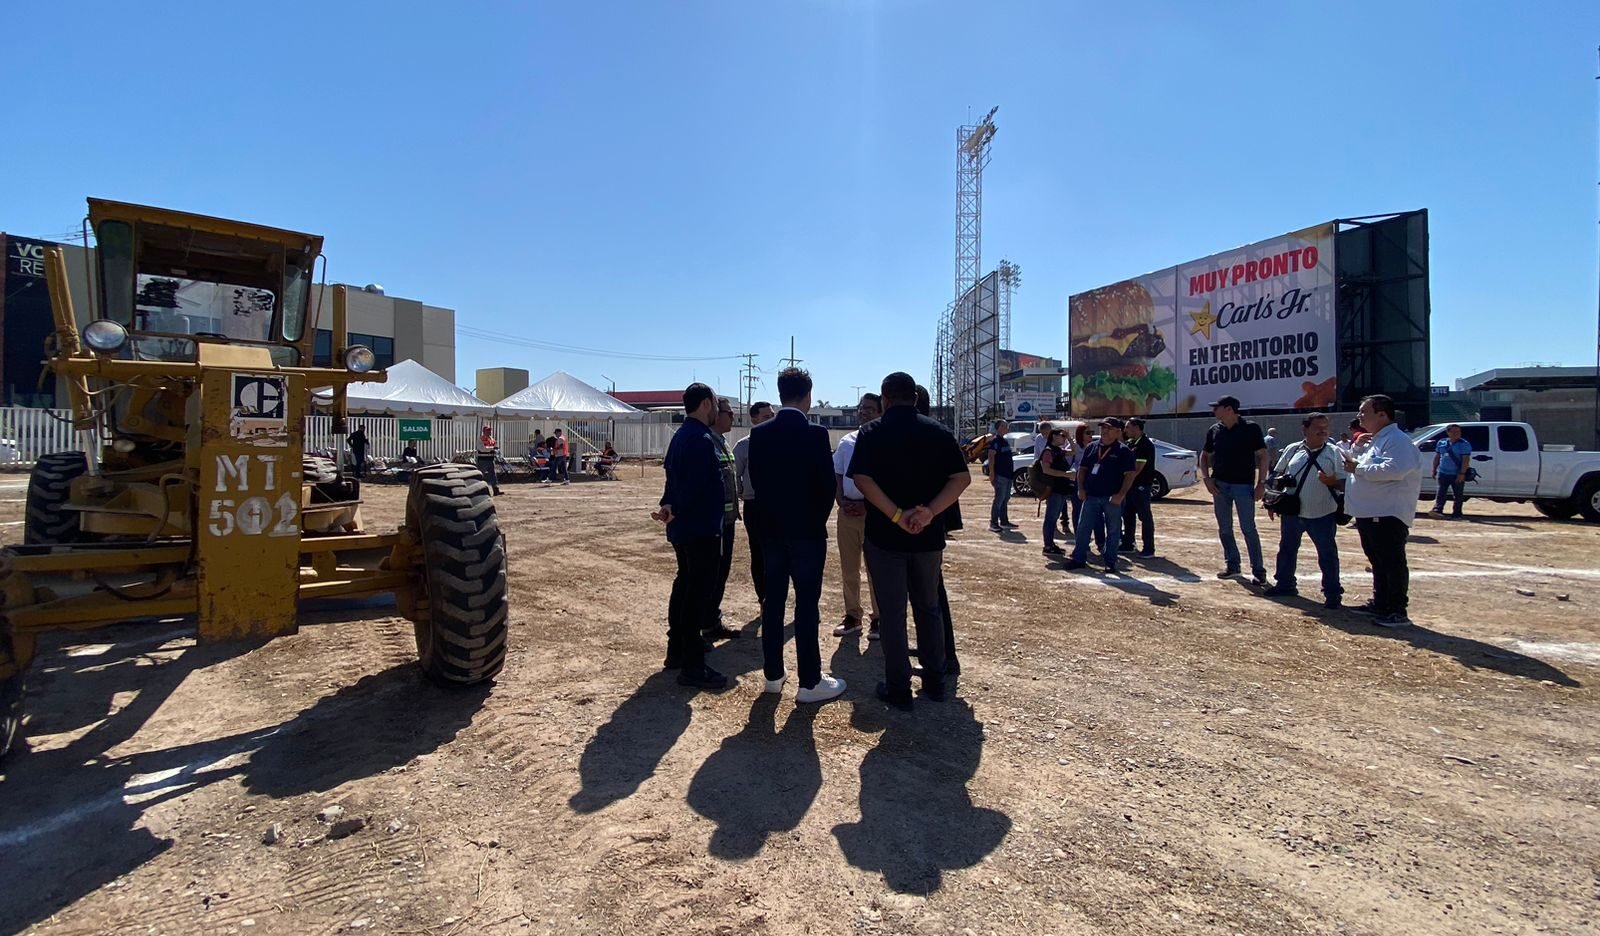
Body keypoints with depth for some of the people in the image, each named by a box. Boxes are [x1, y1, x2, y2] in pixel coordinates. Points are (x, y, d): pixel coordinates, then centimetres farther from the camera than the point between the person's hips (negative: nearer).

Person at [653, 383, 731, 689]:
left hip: (683, 528, 10)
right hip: (701, 529, -10)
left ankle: (676, 652, 28)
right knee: (698, 594, -6)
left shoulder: (680, 436, 14)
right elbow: (696, 485, -25)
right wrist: (675, 510, -14)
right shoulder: (702, 439, -18)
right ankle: (692, 667, -1)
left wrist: (669, 506, 1)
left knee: (684, 587, 18)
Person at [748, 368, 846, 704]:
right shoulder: (816, 433, -13)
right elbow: (828, 485, -11)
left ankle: (773, 675, 20)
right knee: (807, 606, 1)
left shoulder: (759, 433, 1)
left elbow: (756, 479, 6)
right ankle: (810, 682, 7)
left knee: (773, 602, 12)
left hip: (771, 528, 5)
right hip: (807, 529, -5)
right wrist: (819, 518, 6)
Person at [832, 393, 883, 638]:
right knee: (848, 569, 11)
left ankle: (877, 619, 12)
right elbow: (836, 474, 13)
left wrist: (867, 505, -16)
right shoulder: (846, 442, 11)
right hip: (847, 511, 5)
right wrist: (840, 499, -3)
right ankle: (852, 617, 22)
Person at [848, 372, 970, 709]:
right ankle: (935, 681, 26)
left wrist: (897, 516, -19)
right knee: (929, 608, 17)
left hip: (885, 536, -3)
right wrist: (930, 513, -16)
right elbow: (962, 477, -8)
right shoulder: (938, 432, 2)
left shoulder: (871, 433, -4)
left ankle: (899, 688, 13)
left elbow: (861, 479, -18)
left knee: (892, 613, 6)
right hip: (929, 536, 3)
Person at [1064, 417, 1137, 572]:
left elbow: (1130, 475, -8)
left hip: (1112, 498, -3)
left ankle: (1110, 562, 14)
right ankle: (1079, 558, 11)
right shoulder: (1091, 447, 9)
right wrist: (1081, 488, 2)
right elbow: (1082, 469, 14)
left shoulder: (1124, 451, -3)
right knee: (1083, 527, 3)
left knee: (1113, 530, 5)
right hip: (1091, 496, 4)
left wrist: (1121, 495, -17)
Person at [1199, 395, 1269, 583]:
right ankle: (1232, 564, 22)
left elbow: (1262, 456, -5)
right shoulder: (1214, 431, 6)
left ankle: (1258, 570, 2)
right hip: (1220, 485, 5)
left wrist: (1261, 483, -10)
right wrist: (1206, 479, 2)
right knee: (1224, 529, 10)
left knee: (1248, 529, -5)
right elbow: (1205, 456, 15)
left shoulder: (1251, 429, -7)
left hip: (1244, 485, -5)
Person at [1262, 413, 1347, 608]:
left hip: (1322, 514, -3)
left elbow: (1344, 480, -6)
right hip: (1291, 512, 3)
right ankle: (1285, 584, 31)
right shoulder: (1292, 449, 4)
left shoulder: (1334, 452, -3)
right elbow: (1278, 473, 16)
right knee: (1287, 549, 16)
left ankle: (1332, 593, 13)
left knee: (1327, 554, 0)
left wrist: (1331, 481, -24)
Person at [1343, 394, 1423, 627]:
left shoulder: (1397, 440, -14)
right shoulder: (1374, 440, 18)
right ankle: (1379, 604, 27)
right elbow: (1360, 465, 24)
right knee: (1378, 563, 17)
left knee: (1393, 563, -4)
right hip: (1369, 513, 10)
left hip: (1388, 515, -10)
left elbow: (1393, 469, -29)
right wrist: (1357, 449, 5)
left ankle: (1398, 612, 2)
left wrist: (1358, 468, -20)